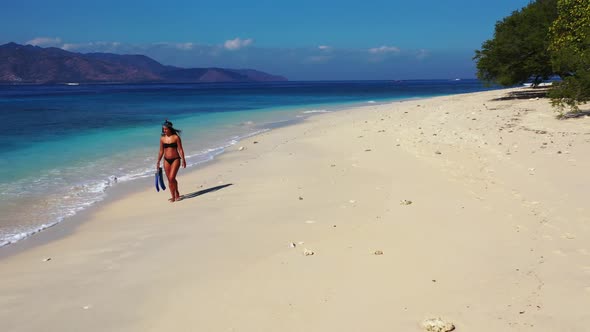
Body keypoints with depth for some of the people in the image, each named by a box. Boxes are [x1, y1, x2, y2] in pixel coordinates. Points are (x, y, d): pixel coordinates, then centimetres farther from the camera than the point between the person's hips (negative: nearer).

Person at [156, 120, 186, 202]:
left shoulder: (176, 137, -6)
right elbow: (161, 151, 11)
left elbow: (180, 149, -5)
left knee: (172, 178, -14)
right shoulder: (162, 138, 4)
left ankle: (177, 193, 9)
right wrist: (158, 162, 11)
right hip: (166, 160, 4)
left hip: (175, 159, -4)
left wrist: (183, 160, -10)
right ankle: (173, 196, 17)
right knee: (169, 180, 6)